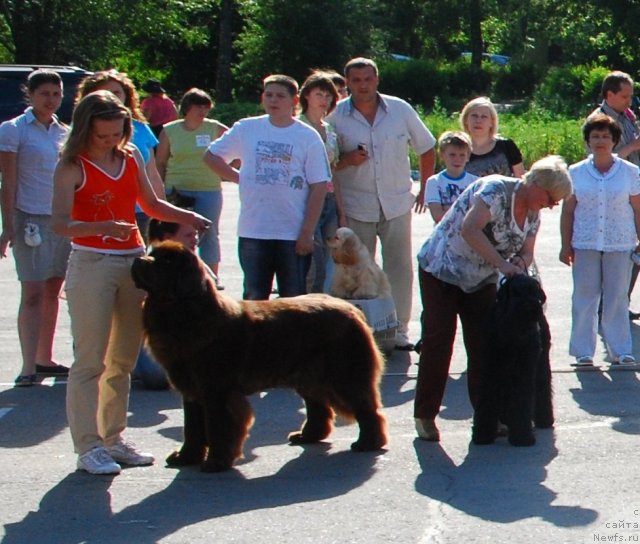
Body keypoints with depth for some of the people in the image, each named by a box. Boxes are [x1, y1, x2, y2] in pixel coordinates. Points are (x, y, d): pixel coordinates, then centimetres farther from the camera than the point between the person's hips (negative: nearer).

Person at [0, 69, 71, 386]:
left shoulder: (64, 133, 12)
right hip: (31, 219, -5)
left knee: (53, 291, 8)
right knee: (32, 293, -9)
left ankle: (44, 359, 17)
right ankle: (28, 366, -10)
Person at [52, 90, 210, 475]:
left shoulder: (131, 156, 9)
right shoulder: (72, 166, -8)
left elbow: (151, 204, 20)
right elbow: (61, 223, -19)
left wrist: (187, 217, 4)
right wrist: (103, 226, -34)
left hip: (133, 261, 6)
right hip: (91, 264, -6)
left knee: (124, 358, 11)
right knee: (90, 359, -5)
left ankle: (114, 439, 19)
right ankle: (89, 445, -2)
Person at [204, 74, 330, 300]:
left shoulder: (308, 137, -1)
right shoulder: (246, 129, 5)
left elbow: (319, 188, -4)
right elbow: (211, 156, 16)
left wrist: (307, 233, -10)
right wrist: (240, 178, 4)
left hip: (294, 235, -2)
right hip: (253, 232, 2)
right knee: (254, 298, 9)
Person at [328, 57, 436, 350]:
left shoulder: (400, 110, 0)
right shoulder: (336, 116, -4)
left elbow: (426, 148, 12)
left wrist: (425, 189, 10)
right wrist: (346, 160, -18)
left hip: (397, 204, 1)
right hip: (356, 208, -1)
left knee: (400, 269, 3)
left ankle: (400, 329, 11)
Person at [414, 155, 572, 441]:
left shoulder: (533, 214, 1)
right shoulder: (496, 190, -24)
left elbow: (527, 252, 7)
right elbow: (470, 229, -35)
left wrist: (520, 263, -18)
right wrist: (502, 263, -36)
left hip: (481, 280, 7)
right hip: (441, 270, -7)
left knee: (484, 345, 1)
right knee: (438, 342, -6)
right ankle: (425, 415, 2)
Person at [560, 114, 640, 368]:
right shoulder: (576, 173, 3)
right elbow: (567, 211, 5)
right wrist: (566, 245, 2)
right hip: (585, 245, 0)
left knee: (617, 299, 4)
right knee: (584, 299, 3)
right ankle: (583, 352, 11)